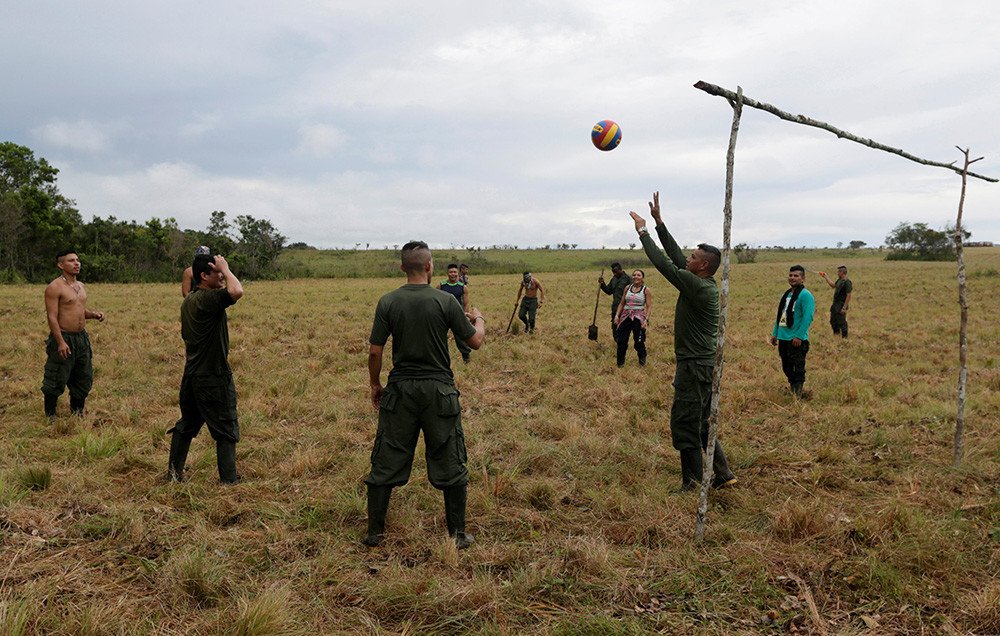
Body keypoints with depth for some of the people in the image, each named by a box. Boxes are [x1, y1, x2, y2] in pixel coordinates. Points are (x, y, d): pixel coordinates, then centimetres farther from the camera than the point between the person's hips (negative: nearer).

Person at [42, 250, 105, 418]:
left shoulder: (81, 286, 12)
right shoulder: (54, 287, -13)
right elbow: (52, 317, -17)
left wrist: (93, 314, 2)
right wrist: (61, 342, -23)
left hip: (82, 337, 8)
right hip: (63, 338, -8)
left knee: (84, 378, 15)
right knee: (57, 381, 0)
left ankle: (77, 411, 32)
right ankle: (50, 415, 16)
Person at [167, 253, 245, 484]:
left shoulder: (188, 302, 11)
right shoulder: (208, 299, -20)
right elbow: (236, 291, -39)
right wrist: (226, 269, -22)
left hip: (192, 376, 9)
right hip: (214, 378, -9)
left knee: (186, 425, 19)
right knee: (227, 431, 2)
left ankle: (174, 473, 28)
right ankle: (229, 480, 7)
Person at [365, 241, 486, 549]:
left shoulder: (388, 302, -4)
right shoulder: (445, 301, -8)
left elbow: (374, 352, -4)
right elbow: (475, 342, 0)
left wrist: (375, 385, 12)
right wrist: (479, 319, 21)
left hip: (400, 389, 2)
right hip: (439, 390, -1)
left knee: (386, 462, 12)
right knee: (450, 463, 11)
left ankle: (374, 532, 22)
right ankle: (458, 534, 19)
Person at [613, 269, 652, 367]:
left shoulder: (645, 290, -1)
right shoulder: (627, 288, 9)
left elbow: (649, 306, -5)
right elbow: (622, 303, 13)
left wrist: (646, 319, -16)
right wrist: (617, 315, 3)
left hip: (638, 317, -3)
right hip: (626, 316, 3)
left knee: (639, 341, 0)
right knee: (621, 340, 2)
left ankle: (642, 362, 23)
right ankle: (620, 362, 18)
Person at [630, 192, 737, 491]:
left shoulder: (699, 286, -19)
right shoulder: (706, 285, 8)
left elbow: (665, 264, -16)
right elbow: (675, 256, 12)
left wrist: (643, 231, -6)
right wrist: (658, 222, 13)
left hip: (695, 367, -10)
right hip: (703, 364, 10)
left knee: (684, 426, -1)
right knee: (701, 423, 18)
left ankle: (693, 485, 8)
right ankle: (723, 475, 23)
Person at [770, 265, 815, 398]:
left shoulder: (805, 295, -11)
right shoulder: (787, 294, 16)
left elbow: (808, 317, -19)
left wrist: (799, 336, -23)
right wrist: (775, 333, 17)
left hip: (797, 340, -9)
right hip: (783, 338, 9)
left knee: (798, 369, -4)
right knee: (787, 368, 16)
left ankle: (797, 395, 4)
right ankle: (792, 391, 29)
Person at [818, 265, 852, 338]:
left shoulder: (847, 282, -19)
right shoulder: (839, 280, 8)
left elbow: (848, 296, -21)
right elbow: (833, 285, 29)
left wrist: (844, 308, -23)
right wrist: (825, 277, 26)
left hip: (841, 306, -10)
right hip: (835, 305, 10)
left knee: (841, 322, -3)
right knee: (833, 321, 19)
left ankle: (844, 337, 8)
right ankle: (836, 334, 35)